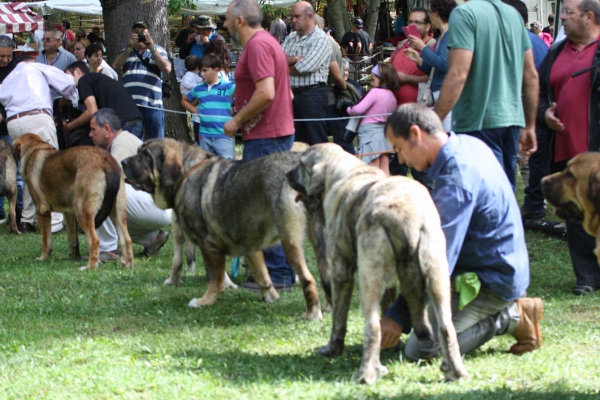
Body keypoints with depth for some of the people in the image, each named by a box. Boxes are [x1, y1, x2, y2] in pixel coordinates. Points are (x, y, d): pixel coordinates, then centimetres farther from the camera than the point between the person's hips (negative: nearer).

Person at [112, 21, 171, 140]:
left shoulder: (158, 50, 13)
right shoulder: (126, 51, 19)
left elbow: (167, 69, -3)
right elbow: (115, 66, 1)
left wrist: (152, 49, -8)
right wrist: (130, 47, -7)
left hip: (153, 104, -1)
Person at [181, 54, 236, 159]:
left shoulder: (228, 87, -5)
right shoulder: (198, 89, 11)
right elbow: (184, 100, 29)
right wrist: (195, 111, 12)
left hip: (224, 135, -5)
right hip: (205, 136, 5)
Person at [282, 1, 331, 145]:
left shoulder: (320, 39, -7)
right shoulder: (291, 38, 16)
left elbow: (306, 67, -17)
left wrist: (287, 64, -2)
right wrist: (295, 59, -11)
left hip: (313, 94, -7)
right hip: (292, 94, 7)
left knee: (316, 142, -6)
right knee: (295, 142, 11)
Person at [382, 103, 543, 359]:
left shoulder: (455, 180, -27)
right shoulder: (469, 145, 2)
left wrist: (399, 316, -27)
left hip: (492, 281, -10)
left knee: (419, 351, -16)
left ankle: (510, 318, -4)